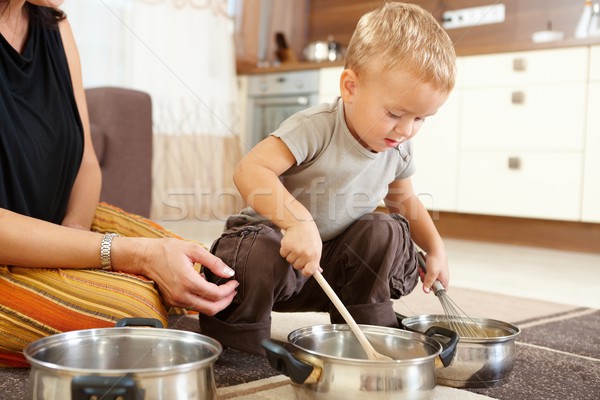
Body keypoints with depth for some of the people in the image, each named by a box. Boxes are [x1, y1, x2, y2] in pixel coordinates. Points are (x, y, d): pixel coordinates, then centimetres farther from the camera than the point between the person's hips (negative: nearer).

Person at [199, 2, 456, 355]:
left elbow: (404, 200, 17)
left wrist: (435, 249, 10)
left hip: (334, 263, 6)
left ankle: (369, 326, 4)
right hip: (276, 238, -6)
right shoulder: (316, 127, -26)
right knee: (257, 257, -36)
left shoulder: (399, 149, -3)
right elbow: (250, 170, -37)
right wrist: (299, 221, -49)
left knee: (385, 231, -13)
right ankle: (234, 337, -10)